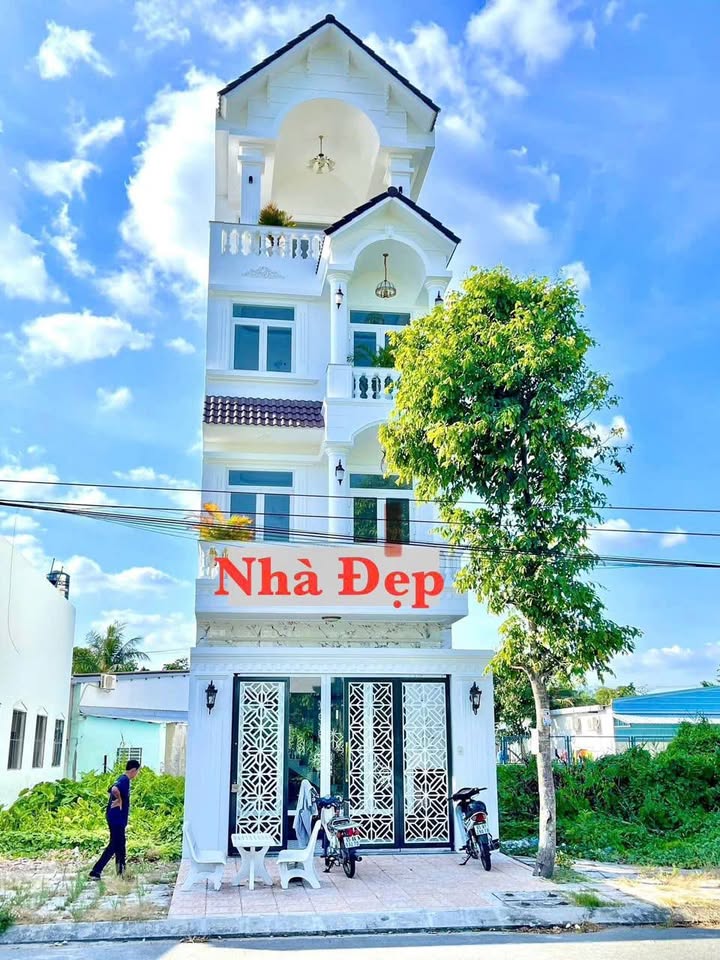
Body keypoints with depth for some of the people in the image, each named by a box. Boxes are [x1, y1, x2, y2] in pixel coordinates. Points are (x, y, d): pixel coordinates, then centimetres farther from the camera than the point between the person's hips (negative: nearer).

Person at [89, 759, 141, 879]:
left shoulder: (122, 779, 13)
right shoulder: (124, 780, -17)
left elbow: (111, 790, 25)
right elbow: (115, 789, -36)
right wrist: (119, 800, -21)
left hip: (118, 819, 10)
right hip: (117, 818, -10)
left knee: (120, 845, 15)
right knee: (114, 845, -5)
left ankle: (121, 873, 22)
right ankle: (95, 872, -3)